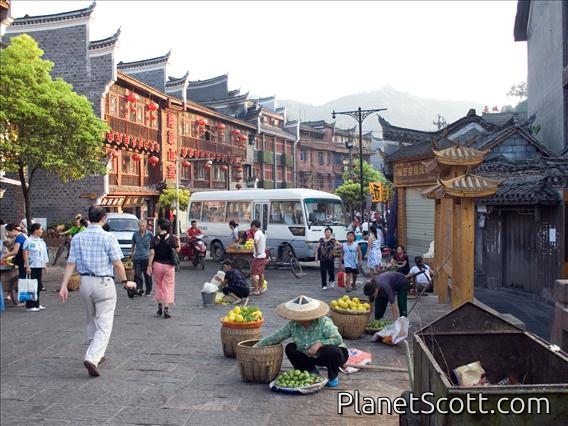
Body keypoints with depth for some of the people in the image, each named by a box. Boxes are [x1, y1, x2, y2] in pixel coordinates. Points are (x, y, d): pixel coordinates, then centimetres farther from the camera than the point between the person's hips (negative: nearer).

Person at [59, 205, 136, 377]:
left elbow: (71, 263, -1)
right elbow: (117, 263, -10)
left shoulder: (77, 237, 2)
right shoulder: (108, 237, -10)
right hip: (104, 283, -5)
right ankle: (92, 358, -17)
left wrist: (64, 286, 1)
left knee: (91, 321, 22)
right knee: (104, 325, -2)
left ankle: (96, 354, 35)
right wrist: (125, 282, 3)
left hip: (85, 283, 5)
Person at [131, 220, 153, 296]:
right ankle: (139, 289, 0)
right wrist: (132, 255, 16)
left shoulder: (149, 234, 1)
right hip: (137, 257, 2)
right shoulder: (135, 234, 7)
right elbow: (133, 245, 17)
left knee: (147, 275, 4)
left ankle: (148, 291, 14)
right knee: (137, 274, -6)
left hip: (147, 257, -2)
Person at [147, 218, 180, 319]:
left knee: (158, 286, 18)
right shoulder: (171, 238, -7)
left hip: (157, 264, 1)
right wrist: (178, 242, 12)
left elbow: (152, 253, -8)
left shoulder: (155, 239, -5)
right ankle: (166, 309, -2)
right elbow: (177, 250, -5)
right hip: (168, 265, -1)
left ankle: (160, 307, 24)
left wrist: (149, 266, -6)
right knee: (168, 287, 3)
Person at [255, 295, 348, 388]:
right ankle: (312, 371, 10)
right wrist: (258, 345, -8)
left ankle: (333, 377, -7)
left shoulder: (324, 323, -26)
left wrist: (320, 343, -38)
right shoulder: (293, 324, -12)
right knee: (290, 348, -6)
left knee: (330, 349, -38)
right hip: (312, 356, 5)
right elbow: (277, 336, -6)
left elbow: (338, 340, -29)